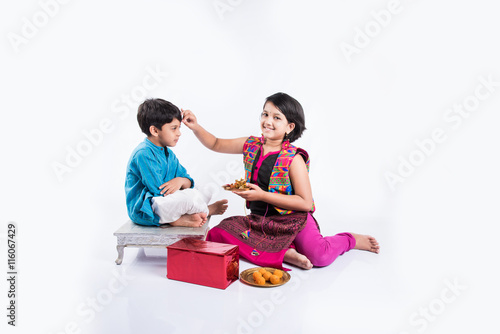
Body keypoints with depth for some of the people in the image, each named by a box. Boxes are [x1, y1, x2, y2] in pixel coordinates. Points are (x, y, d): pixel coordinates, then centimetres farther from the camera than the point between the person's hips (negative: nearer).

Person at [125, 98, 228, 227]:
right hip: (143, 210, -10)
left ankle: (180, 219, -12)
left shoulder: (167, 153, 10)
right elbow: (159, 190, -23)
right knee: (188, 197, -28)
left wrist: (181, 180, -17)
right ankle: (207, 210, 4)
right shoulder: (143, 154, -19)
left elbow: (189, 181, 7)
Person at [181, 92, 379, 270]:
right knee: (218, 233, -17)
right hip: (259, 219, 6)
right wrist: (196, 127, -5)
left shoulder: (293, 158, -16)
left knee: (319, 257, -29)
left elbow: (305, 203, -19)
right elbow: (216, 144, 13)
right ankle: (283, 252, -17)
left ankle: (351, 240, 7)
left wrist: (262, 195, -23)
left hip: (293, 219, -5)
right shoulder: (251, 145, 1)